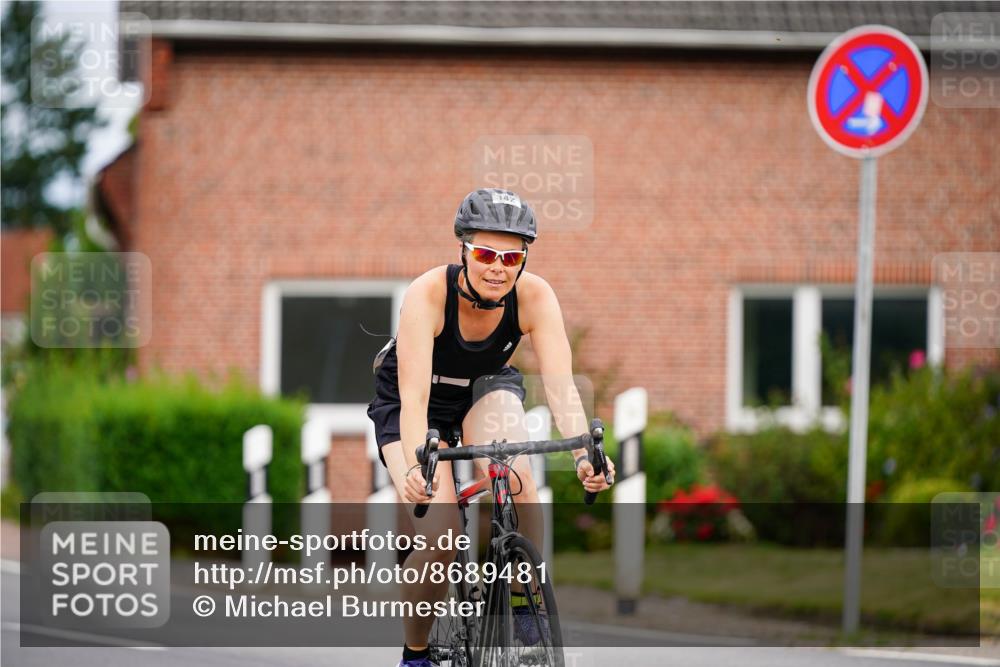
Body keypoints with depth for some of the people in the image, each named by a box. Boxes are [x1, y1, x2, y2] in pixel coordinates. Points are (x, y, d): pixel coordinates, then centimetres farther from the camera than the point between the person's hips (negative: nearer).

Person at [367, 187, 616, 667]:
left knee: (514, 473, -32)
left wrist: (584, 453, -50)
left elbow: (560, 383, -33)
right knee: (439, 537, -22)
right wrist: (417, 466, -58)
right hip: (407, 406, -2)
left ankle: (526, 599, -14)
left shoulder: (535, 297, -26)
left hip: (485, 392, 2)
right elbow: (414, 396, -41)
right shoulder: (428, 294, -34)